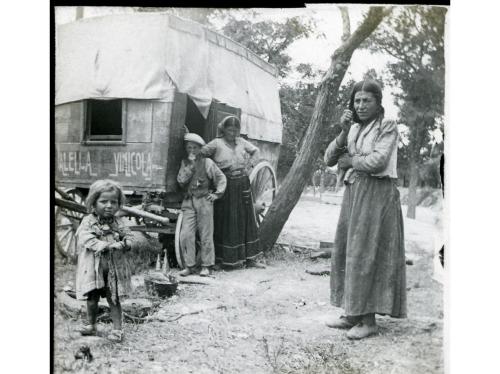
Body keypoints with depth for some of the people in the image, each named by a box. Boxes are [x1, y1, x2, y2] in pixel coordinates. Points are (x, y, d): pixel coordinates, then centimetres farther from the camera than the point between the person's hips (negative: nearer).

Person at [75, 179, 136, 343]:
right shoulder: (88, 222, -6)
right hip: (93, 270, 0)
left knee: (114, 300, 6)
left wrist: (125, 243, -24)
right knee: (92, 299, 13)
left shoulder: (119, 223, 2)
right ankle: (91, 325, 33)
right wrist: (108, 245, -28)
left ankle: (117, 329, 15)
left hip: (114, 270, 1)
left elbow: (129, 237, 0)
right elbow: (87, 240, -18)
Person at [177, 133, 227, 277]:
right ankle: (189, 265, 9)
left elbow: (221, 178, 3)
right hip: (188, 201, 3)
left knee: (206, 235, 1)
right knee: (185, 235, -2)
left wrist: (217, 194, -3)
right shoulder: (185, 163, 11)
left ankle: (206, 266, 11)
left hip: (204, 201, -3)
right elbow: (181, 181, -2)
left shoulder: (207, 162, 0)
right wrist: (190, 165, -9)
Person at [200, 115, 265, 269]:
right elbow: (200, 154, -9)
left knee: (246, 220, 8)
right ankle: (229, 259, 10)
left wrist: (248, 166, 9)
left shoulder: (241, 142, 8)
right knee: (227, 221, 1)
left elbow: (255, 151, 21)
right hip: (226, 187, -5)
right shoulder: (217, 144, -6)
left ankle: (250, 257, 16)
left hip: (243, 185, 5)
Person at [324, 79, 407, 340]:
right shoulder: (354, 129, 15)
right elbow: (329, 159, 6)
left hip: (377, 194, -7)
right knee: (346, 252, 5)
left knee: (366, 254, -8)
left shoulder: (388, 127, -2)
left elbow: (378, 160, -17)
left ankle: (369, 320, 0)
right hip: (353, 193, 7)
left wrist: (349, 161, -3)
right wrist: (343, 132, -7)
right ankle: (353, 315, 14)